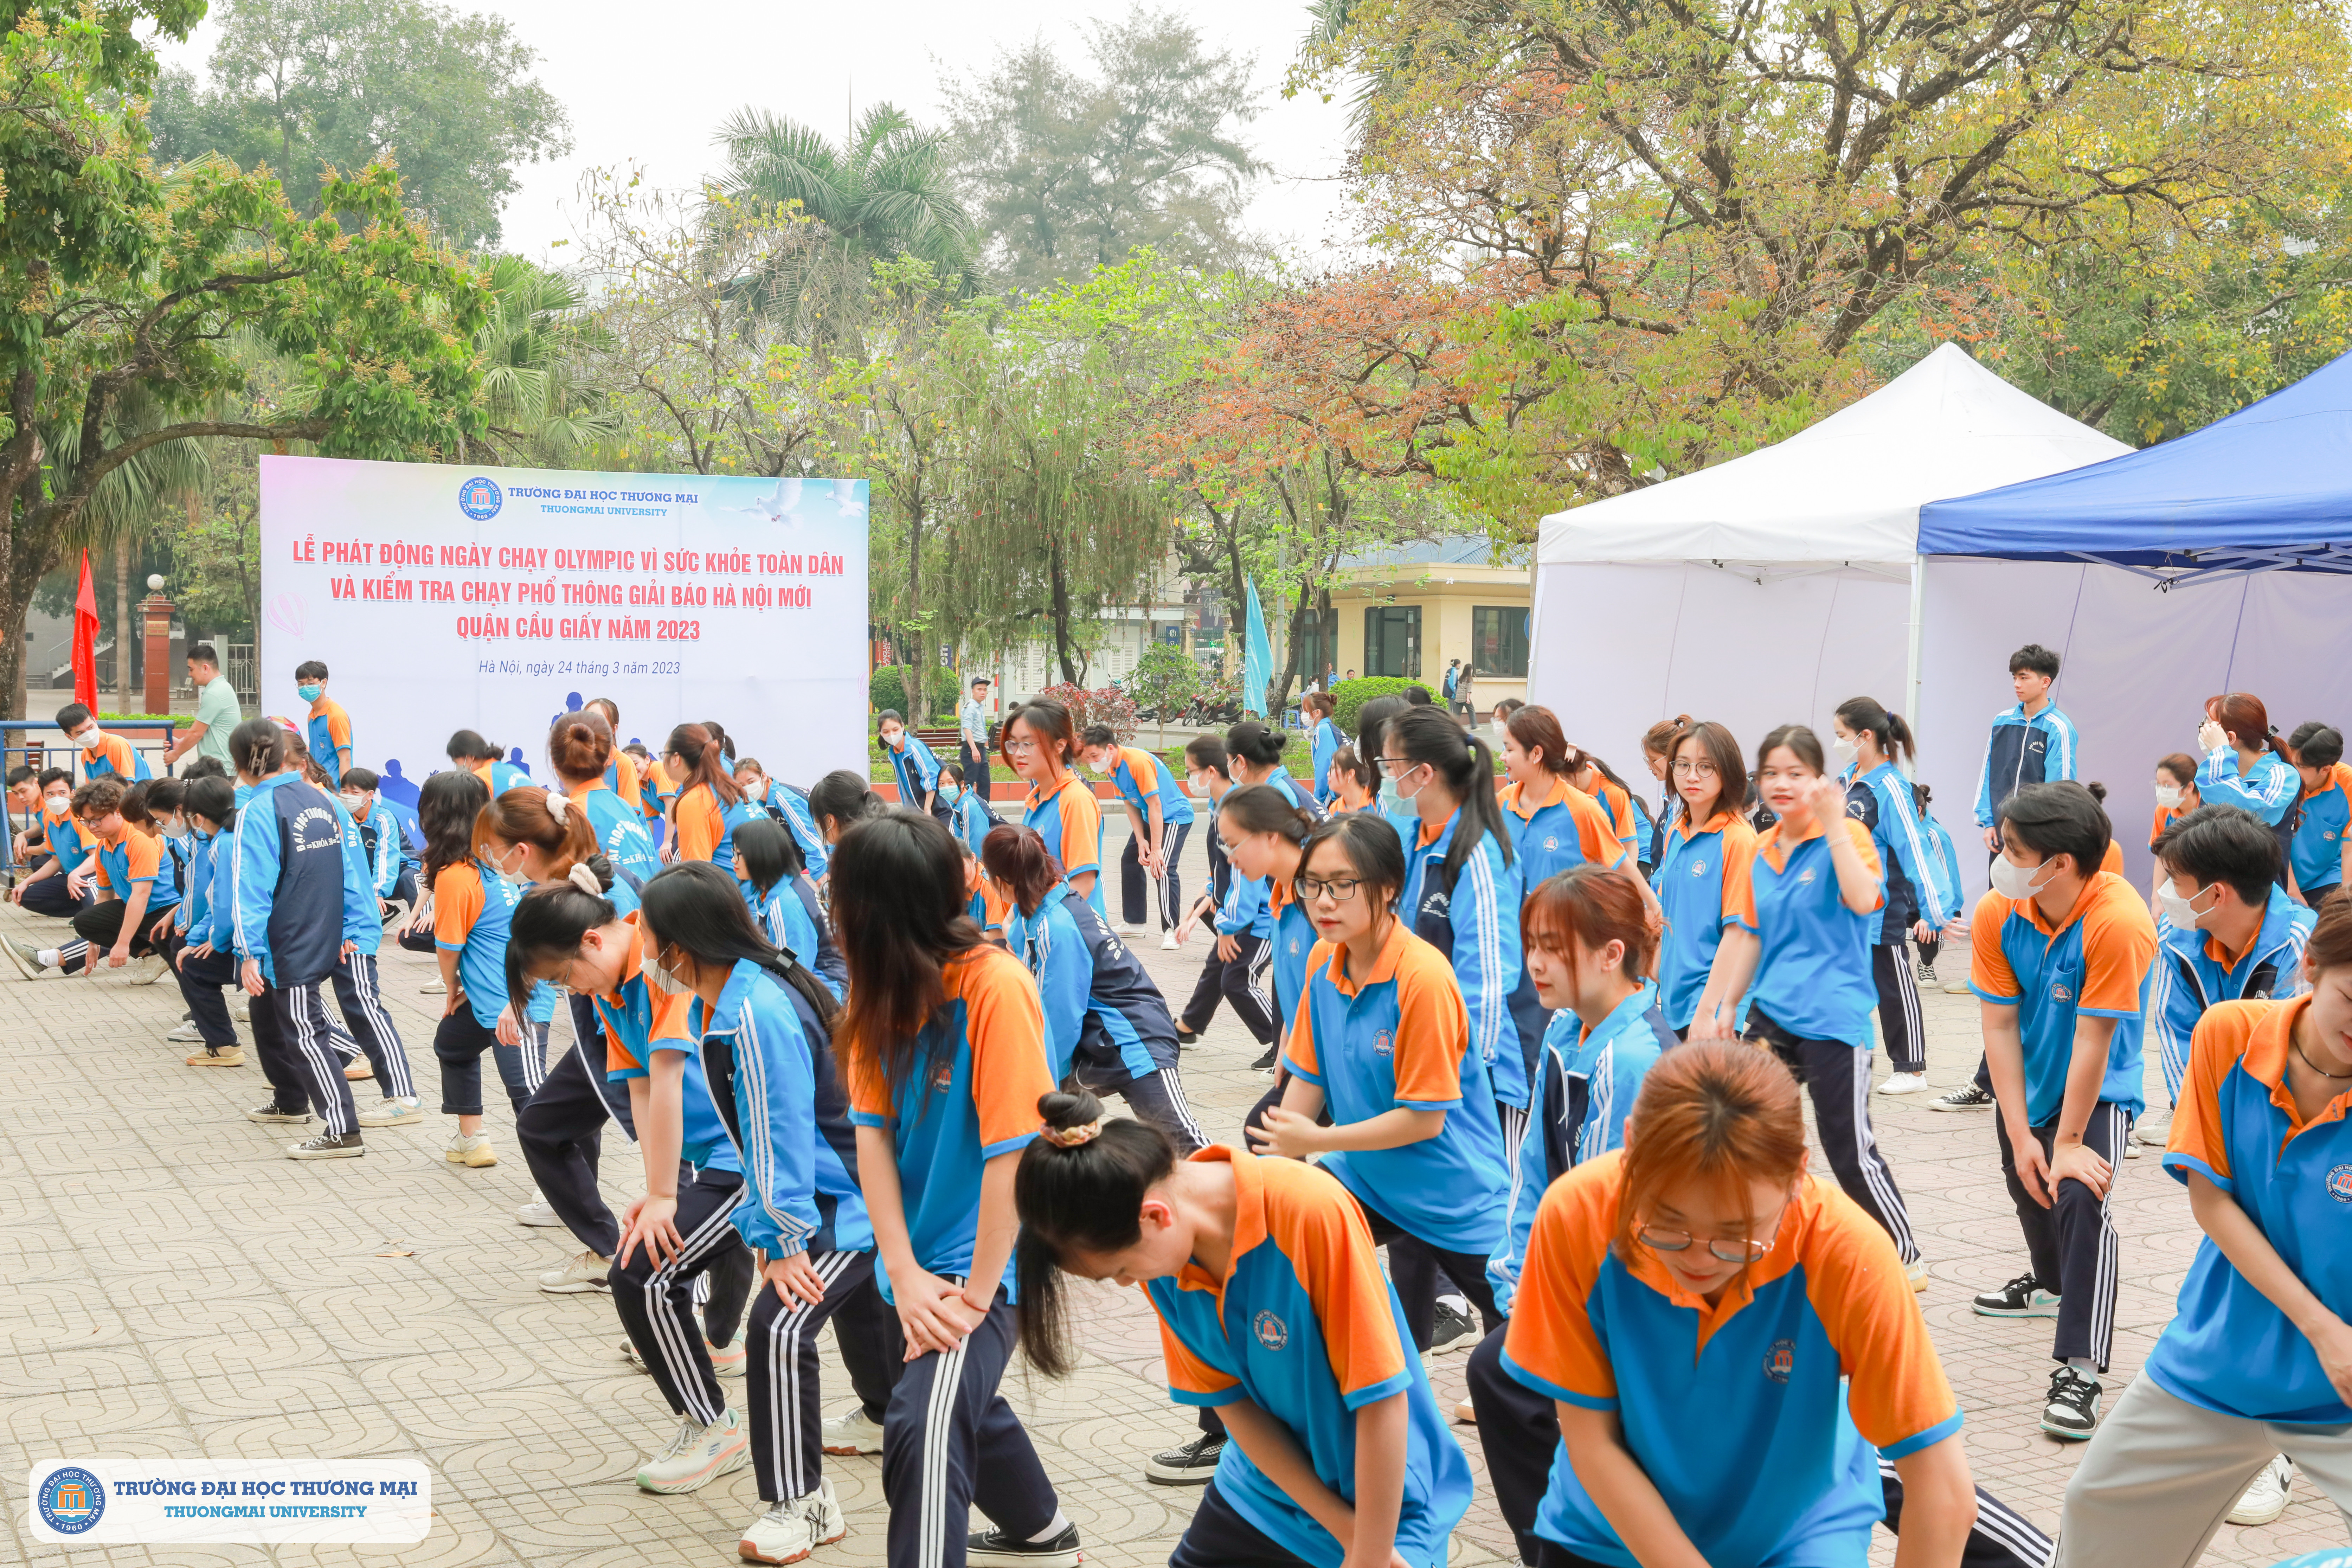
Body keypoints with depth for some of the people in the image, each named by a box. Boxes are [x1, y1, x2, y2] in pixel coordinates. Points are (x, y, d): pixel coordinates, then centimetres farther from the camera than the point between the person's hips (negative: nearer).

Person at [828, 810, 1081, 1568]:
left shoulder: (995, 987, -24)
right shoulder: (881, 987, -5)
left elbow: (1011, 1152, -24)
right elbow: (872, 1131, -9)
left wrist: (976, 1294, -21)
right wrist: (905, 1273, -18)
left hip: (984, 1256, -8)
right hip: (922, 1254, 8)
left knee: (924, 1428, -25)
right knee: (960, 1397, 27)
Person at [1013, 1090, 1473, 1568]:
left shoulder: (1313, 1213, -28)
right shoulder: (1164, 1261, -10)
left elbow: (1383, 1398, -23)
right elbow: (1230, 1401, -7)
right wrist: (1345, 1529, -12)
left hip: (1384, 1503, -5)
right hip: (1265, 1490, 5)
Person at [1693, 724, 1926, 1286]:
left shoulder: (1846, 836, -8)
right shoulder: (1763, 849, 10)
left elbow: (1864, 900, -28)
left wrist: (1833, 824, -27)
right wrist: (1721, 1008, 14)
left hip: (1833, 1019, -6)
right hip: (1771, 1014, 6)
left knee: (1851, 1152, -1)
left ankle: (1907, 1260, 16)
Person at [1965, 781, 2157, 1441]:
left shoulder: (2118, 922, -33)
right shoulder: (1997, 914, -19)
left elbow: (2092, 1041, -29)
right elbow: (2000, 1026, -16)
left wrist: (2070, 1142, -23)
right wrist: (2021, 1137, -17)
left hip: (2101, 1088, -6)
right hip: (2027, 1080, 6)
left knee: (2079, 1198, -25)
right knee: (2027, 1184, 26)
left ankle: (2079, 1371, -22)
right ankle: (2050, 1282, 58)